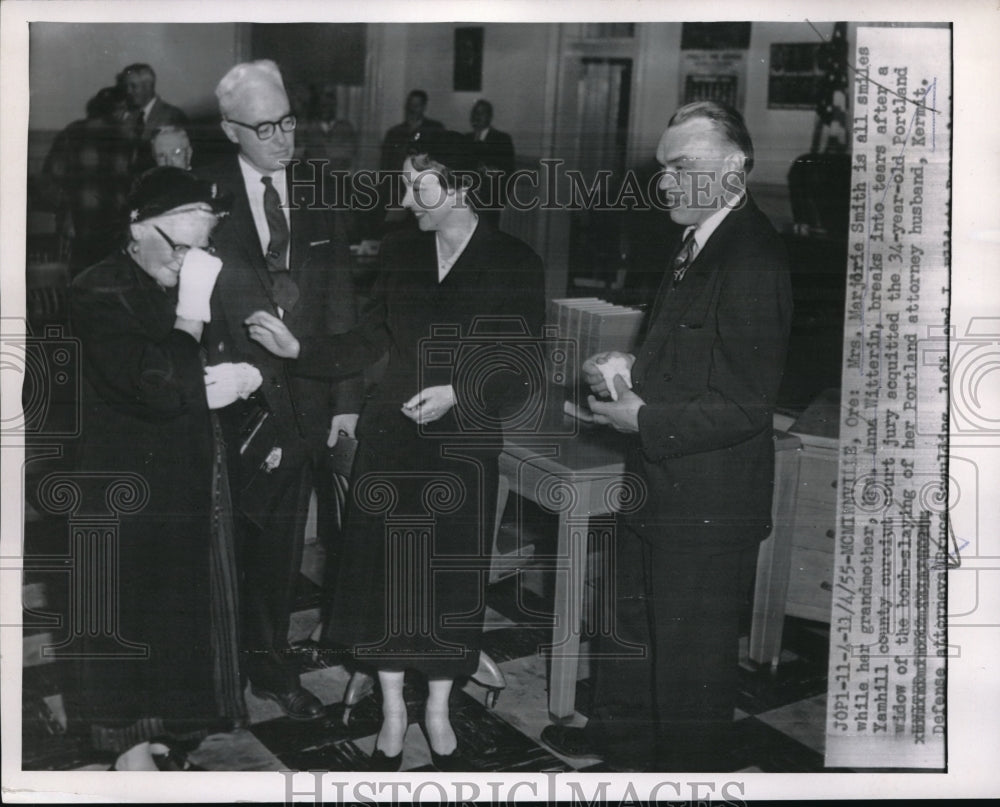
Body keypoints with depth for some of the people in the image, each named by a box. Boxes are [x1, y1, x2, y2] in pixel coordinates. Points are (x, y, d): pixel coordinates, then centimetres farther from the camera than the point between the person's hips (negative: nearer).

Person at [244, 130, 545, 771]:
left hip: (464, 447, -2)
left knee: (452, 579, 7)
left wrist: (457, 392, -18)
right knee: (386, 572, 6)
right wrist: (298, 348, -3)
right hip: (391, 437, 3)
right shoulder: (400, 252, 4)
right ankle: (393, 714, 25)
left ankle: (438, 714, 28)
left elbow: (522, 375, -5)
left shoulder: (513, 265, -7)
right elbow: (369, 344, 8)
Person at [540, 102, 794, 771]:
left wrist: (645, 419, -20)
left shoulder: (752, 262, -23)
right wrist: (634, 368, 2)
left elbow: (748, 406, -25)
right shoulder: (699, 244, 8)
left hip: (708, 500, -10)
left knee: (691, 650, 8)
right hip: (658, 480, 10)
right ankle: (620, 734, 46)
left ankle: (689, 767, 28)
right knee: (630, 616, 25)